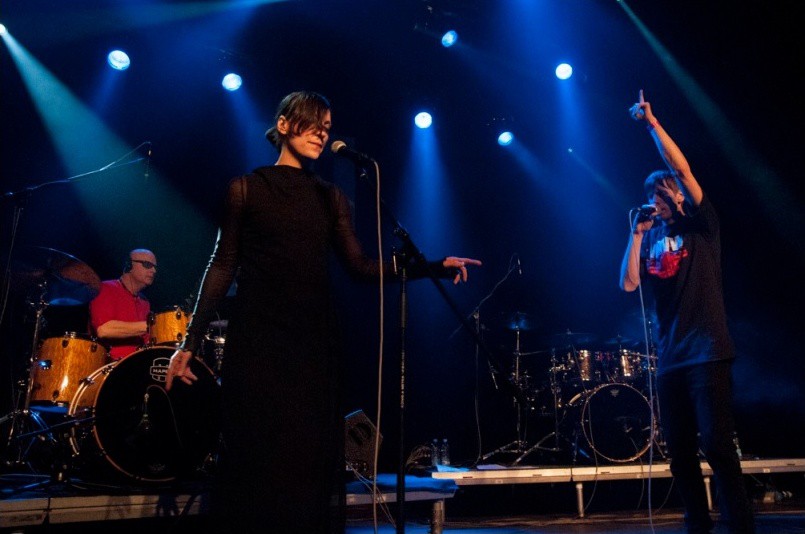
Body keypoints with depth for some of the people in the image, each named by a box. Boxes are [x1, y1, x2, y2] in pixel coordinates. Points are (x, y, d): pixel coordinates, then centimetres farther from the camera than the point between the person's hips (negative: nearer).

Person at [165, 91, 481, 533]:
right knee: (256, 457, 0)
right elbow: (222, 267, 1)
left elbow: (359, 266, 4)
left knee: (311, 460, 4)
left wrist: (434, 266, -5)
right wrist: (190, 342, -4)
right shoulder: (246, 188, 5)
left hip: (314, 343, 3)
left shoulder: (330, 197, 13)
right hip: (257, 341, -2)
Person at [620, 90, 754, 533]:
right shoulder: (650, 239, 13)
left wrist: (651, 122, -10)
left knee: (716, 445, -8)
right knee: (680, 450, 8)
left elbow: (684, 170, -11)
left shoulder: (700, 224, 3)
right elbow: (628, 284, -2)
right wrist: (637, 233, -4)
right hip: (669, 356, 5)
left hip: (707, 351, -4)